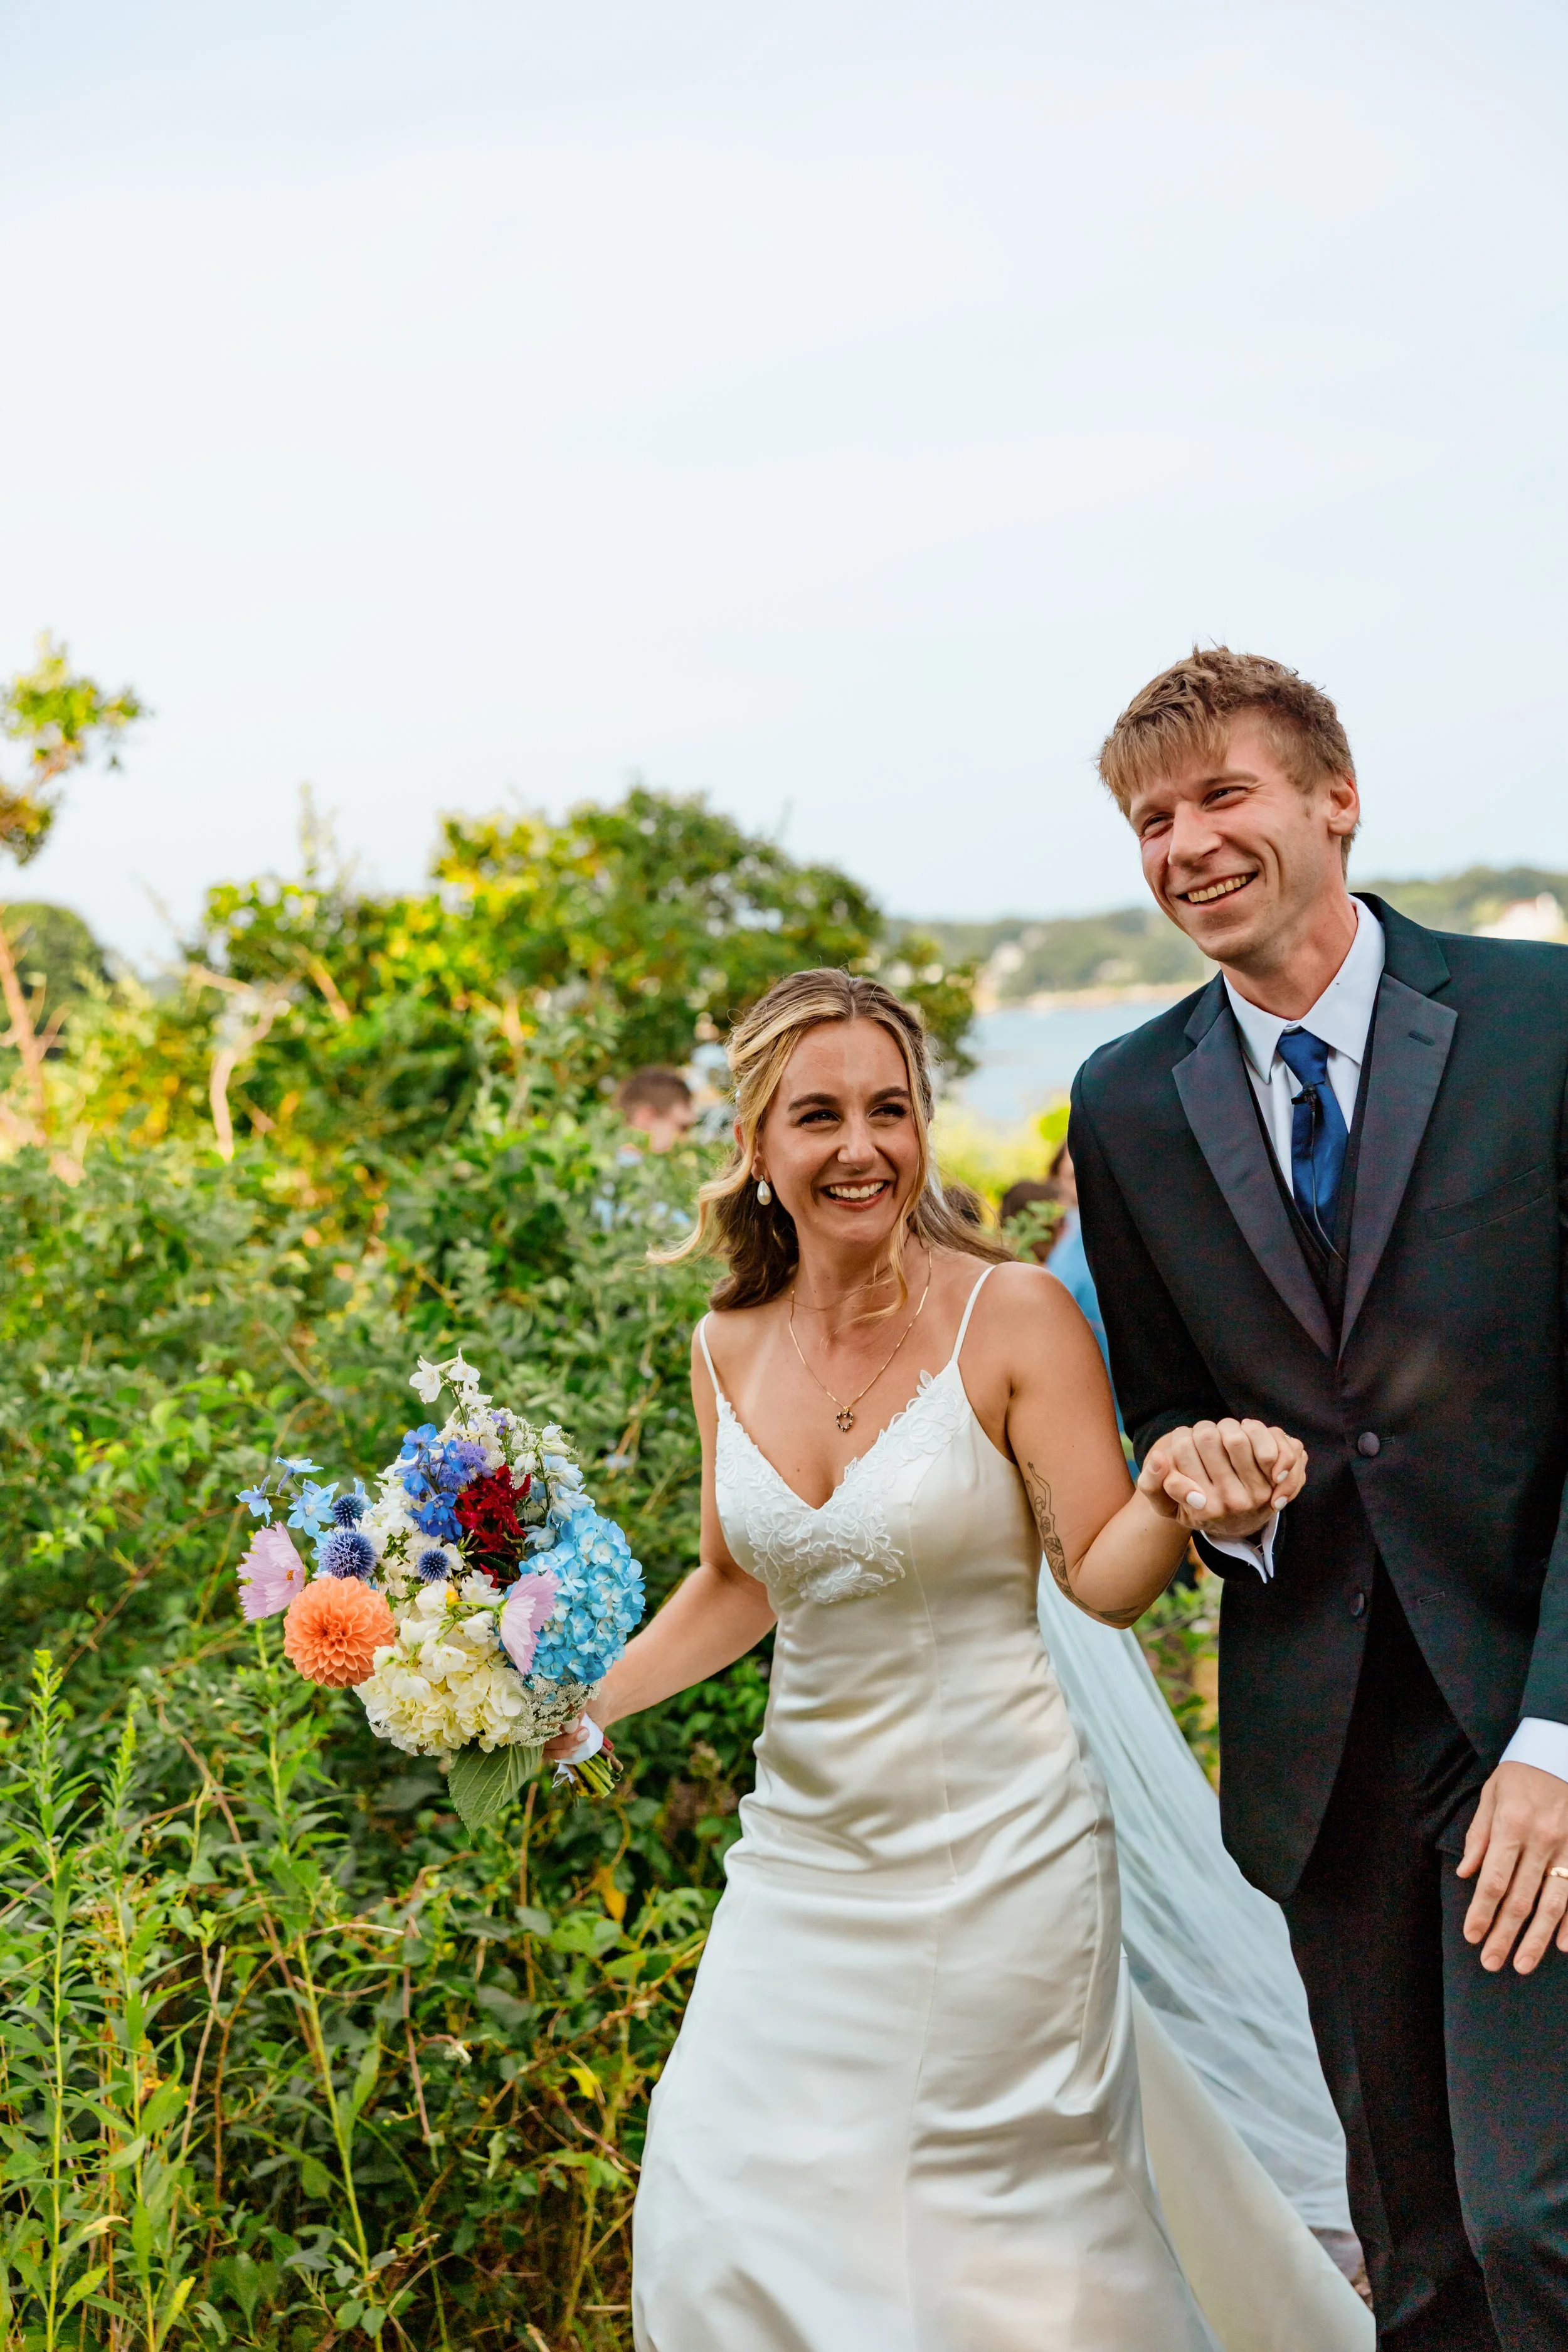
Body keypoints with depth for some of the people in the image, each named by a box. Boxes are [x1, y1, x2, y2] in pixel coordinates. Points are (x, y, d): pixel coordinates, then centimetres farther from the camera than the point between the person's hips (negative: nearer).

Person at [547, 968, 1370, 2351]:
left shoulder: (1013, 1314, -14)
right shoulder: (731, 1346, 0)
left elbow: (1103, 1575, -12)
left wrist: (1177, 1506, -32)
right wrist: (584, 1703, 4)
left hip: (994, 1848, -4)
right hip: (807, 1851, 5)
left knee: (1008, 2219, 9)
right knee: (724, 2211, 9)